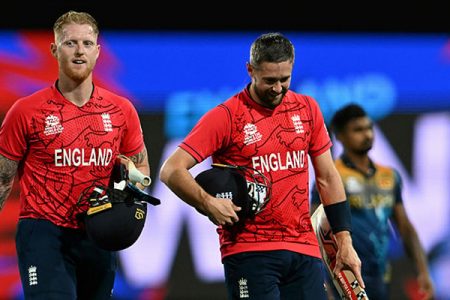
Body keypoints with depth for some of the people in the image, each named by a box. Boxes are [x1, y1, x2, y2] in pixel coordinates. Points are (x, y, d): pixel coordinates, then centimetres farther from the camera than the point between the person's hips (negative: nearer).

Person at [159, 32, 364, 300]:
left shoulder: (308, 109, 11)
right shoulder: (225, 116, -4)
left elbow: (327, 177, 16)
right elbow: (171, 170, -7)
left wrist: (345, 240, 10)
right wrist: (207, 203, -23)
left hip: (304, 248, 4)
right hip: (249, 250, -4)